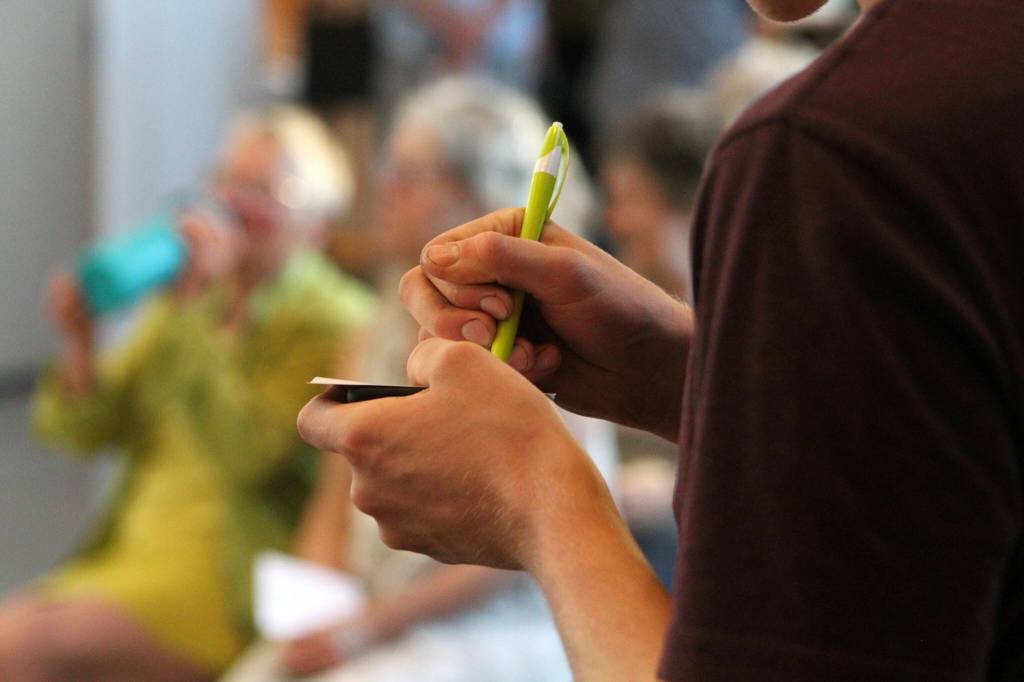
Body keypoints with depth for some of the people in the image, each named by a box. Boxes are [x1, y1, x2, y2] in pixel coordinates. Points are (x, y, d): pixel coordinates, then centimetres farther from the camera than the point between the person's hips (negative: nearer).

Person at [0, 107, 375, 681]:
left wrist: (201, 316, -19)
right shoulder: (197, 294, 15)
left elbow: (245, 452, -19)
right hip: (133, 554, 7)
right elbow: (83, 429, 14)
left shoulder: (334, 323, -5)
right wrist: (80, 343, -6)